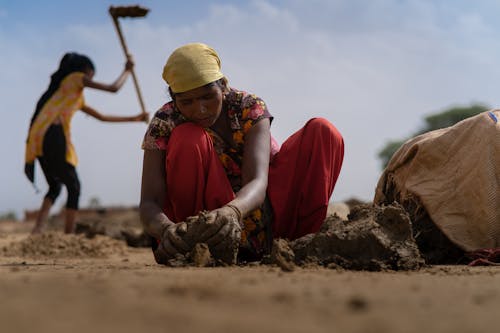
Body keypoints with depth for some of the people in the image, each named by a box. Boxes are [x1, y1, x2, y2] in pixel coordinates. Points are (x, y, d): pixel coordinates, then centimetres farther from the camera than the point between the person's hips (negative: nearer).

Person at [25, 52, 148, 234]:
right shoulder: (76, 77, 11)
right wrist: (127, 70, 26)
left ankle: (37, 230, -1)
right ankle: (69, 237, -5)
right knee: (73, 187, 0)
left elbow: (102, 117, 39)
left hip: (37, 138, 9)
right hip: (53, 133, -8)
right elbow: (113, 88, 8)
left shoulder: (77, 98, 34)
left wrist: (133, 118, 43)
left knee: (55, 187, 18)